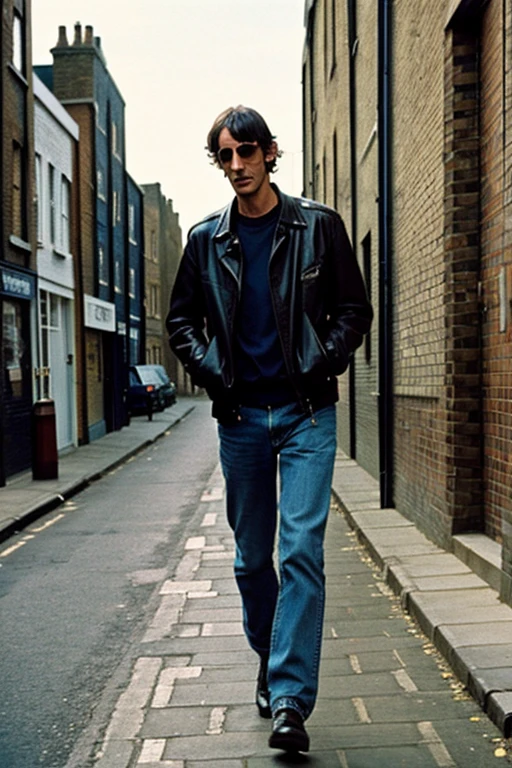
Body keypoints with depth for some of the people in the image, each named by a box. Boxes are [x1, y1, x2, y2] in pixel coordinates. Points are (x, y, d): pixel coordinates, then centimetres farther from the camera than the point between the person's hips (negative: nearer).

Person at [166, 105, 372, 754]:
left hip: (306, 413, -2)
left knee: (302, 549, -10)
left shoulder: (318, 225, 2)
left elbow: (354, 310, 4)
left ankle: (290, 700, -5)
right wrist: (209, 370, -2)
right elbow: (181, 320, 14)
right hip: (240, 415, 3)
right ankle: (269, 660, 34)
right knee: (252, 557, 12)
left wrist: (321, 365, -10)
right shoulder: (207, 239, 8)